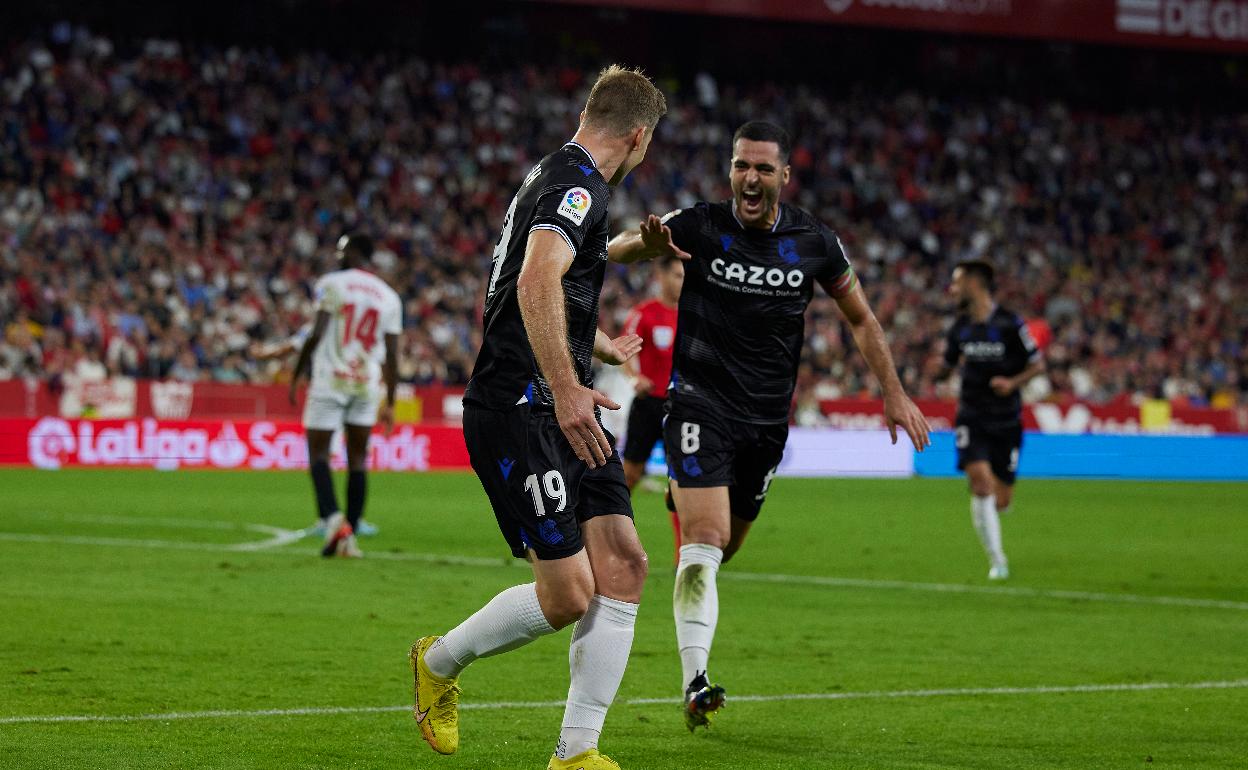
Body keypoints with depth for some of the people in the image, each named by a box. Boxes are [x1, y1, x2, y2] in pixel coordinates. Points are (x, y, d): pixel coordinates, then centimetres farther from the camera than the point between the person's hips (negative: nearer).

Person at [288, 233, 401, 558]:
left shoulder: (331, 284, -4)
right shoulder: (389, 297, 9)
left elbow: (316, 335, -11)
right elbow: (392, 355, 9)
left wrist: (295, 377, -3)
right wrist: (390, 403, 14)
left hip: (330, 380, -4)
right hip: (367, 384, 4)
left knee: (318, 452, 1)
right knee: (358, 459, 9)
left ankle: (333, 518, -22)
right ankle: (350, 537, 7)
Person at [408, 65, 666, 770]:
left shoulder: (563, 178, 21)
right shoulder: (579, 184, -12)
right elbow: (536, 283, -30)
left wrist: (609, 349, 55)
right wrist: (566, 389, -37)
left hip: (565, 411, 10)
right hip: (519, 412, -10)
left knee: (624, 566, -2)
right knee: (567, 595, -11)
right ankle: (440, 661, 15)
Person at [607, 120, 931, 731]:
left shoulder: (813, 241, 0)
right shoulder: (699, 227, -8)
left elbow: (860, 319, 12)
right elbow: (611, 251, -12)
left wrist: (894, 394, 6)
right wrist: (646, 243, -35)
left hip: (766, 420, 4)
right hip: (700, 405, -4)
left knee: (725, 546, 13)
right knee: (704, 543, -19)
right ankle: (695, 684, -25)